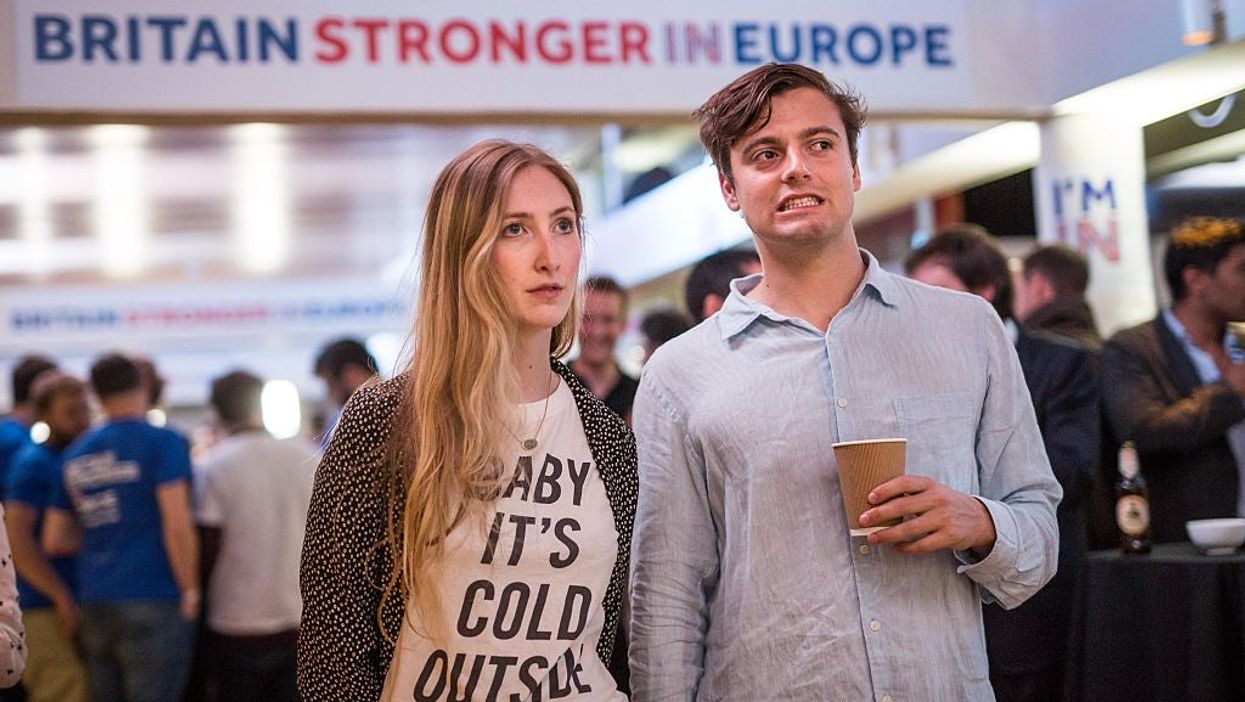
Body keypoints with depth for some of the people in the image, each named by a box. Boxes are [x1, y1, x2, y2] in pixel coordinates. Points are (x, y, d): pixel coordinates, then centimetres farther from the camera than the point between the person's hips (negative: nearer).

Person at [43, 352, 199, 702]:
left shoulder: (76, 454, 14)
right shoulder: (163, 442, -5)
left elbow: (54, 541, 16)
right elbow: (178, 526, -13)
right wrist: (190, 590, -4)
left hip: (95, 606, 6)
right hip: (152, 603, -6)